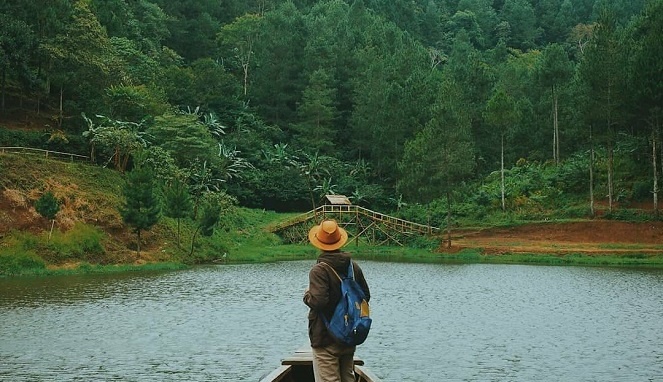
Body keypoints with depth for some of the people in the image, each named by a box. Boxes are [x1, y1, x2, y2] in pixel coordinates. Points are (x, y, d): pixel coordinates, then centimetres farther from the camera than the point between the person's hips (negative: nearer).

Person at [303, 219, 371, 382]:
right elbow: (366, 296, 10)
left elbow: (318, 301, -26)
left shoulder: (318, 270, -18)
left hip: (325, 339, -7)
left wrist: (307, 296, -6)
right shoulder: (354, 266, 3)